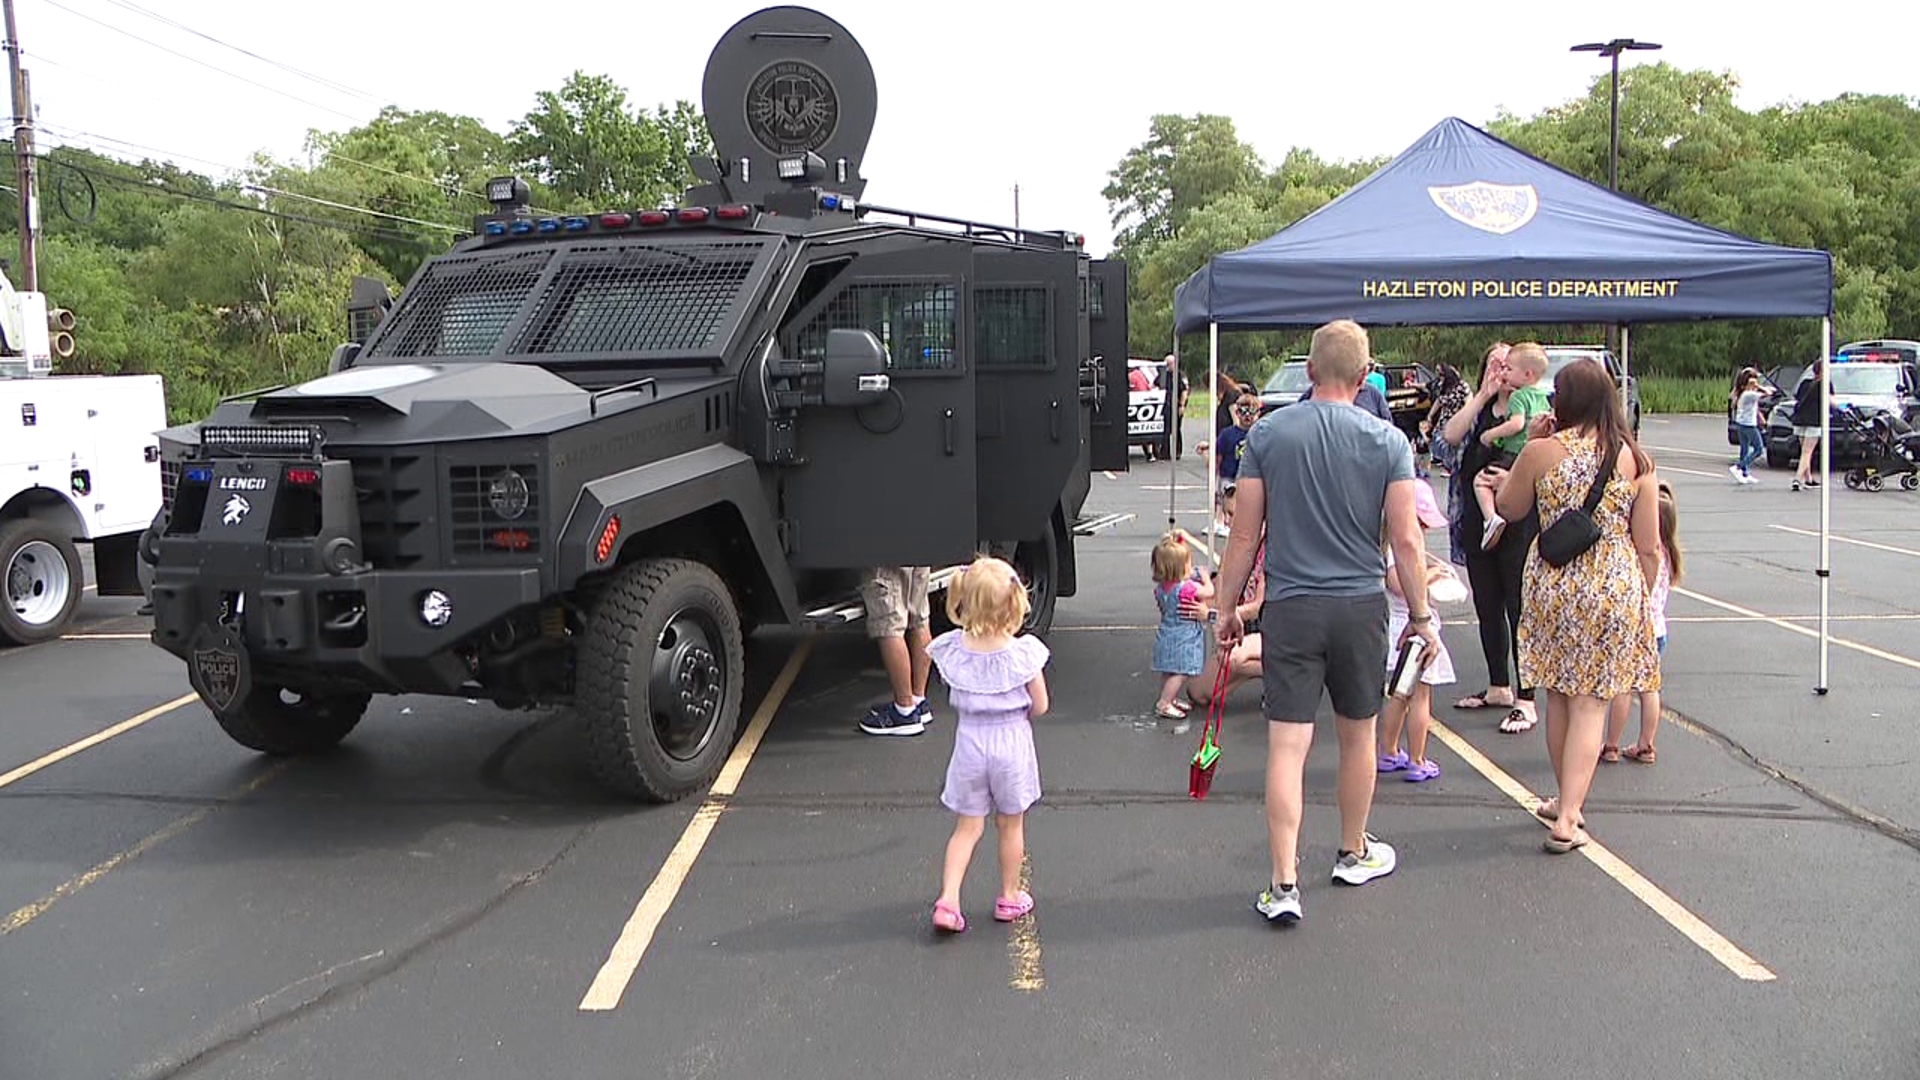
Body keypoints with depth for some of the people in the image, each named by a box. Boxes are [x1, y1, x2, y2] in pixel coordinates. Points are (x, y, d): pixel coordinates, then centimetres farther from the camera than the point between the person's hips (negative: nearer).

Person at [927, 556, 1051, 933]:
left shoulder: (952, 649, -11)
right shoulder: (1023, 653, -18)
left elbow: (955, 699, 3)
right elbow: (1039, 706, -9)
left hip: (969, 741, 2)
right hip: (1012, 742, -2)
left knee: (967, 827, 12)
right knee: (1011, 825, 17)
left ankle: (948, 898, 0)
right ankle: (1009, 896, 30)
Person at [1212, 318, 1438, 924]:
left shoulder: (1268, 434, -4)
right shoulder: (1388, 442, -3)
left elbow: (1245, 535, -3)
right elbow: (1406, 541, -4)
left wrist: (1229, 607, 7)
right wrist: (1420, 615, 7)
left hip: (1290, 607, -1)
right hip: (1361, 607, 1)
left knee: (1286, 747, -2)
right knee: (1357, 736, 18)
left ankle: (1283, 885, -5)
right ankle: (1355, 853, 37)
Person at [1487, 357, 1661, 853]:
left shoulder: (1541, 452, -7)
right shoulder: (1635, 458, -2)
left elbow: (1510, 510, 8)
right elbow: (1648, 546, 1)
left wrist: (1508, 480, 22)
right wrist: (1640, 601, 13)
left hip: (1554, 585, 0)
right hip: (1616, 588, 0)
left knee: (1559, 698, 16)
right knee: (1590, 704, 4)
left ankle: (1568, 801, 30)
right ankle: (1567, 817, -2)